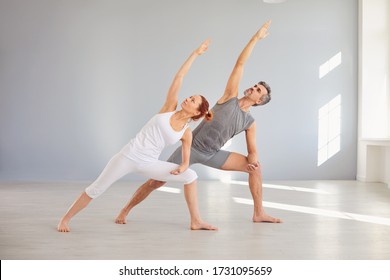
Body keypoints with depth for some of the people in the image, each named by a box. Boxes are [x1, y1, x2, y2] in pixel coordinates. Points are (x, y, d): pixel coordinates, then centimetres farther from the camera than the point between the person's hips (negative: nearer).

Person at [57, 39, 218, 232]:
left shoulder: (186, 134, 1)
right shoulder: (170, 108, -2)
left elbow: (185, 161, 7)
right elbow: (178, 77, -7)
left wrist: (181, 168, -18)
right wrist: (196, 53, -6)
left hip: (148, 164, 2)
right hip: (129, 155, -2)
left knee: (190, 175, -9)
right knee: (97, 189, -4)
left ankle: (196, 221, -1)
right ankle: (65, 218, 14)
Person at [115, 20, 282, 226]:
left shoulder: (250, 123, 5)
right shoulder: (231, 96, -3)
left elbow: (252, 151, 7)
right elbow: (240, 64, -5)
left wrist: (252, 159, -18)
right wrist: (256, 37, -3)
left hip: (212, 155, 4)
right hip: (191, 147, -3)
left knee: (255, 167, -4)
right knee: (156, 182, -7)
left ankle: (259, 213, 2)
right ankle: (125, 210, 14)